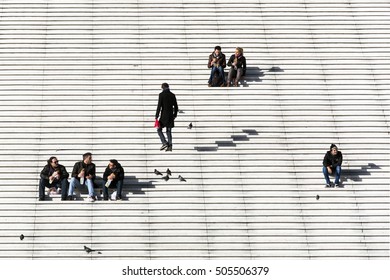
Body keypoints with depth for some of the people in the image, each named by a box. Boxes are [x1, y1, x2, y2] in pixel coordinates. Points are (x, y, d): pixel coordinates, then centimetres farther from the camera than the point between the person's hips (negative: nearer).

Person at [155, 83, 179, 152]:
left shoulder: (161, 94, -7)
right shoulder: (172, 95, 7)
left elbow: (159, 106, -11)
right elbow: (176, 106, 9)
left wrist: (157, 116, -8)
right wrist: (175, 115, 21)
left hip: (164, 115, -5)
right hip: (171, 116, 5)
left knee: (159, 129, 5)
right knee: (169, 131, 10)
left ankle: (165, 143, -12)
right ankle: (170, 146, 0)